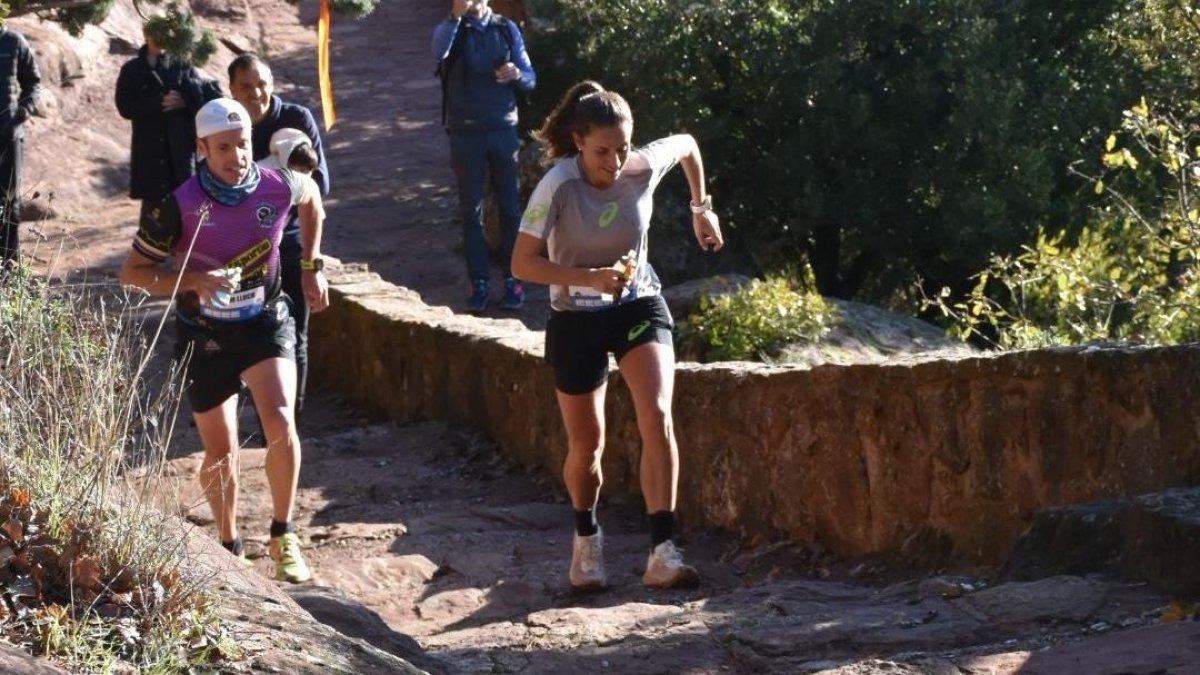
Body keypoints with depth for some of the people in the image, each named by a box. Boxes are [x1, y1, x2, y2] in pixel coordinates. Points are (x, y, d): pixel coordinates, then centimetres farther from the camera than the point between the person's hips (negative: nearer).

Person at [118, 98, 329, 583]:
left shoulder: (278, 187, -14)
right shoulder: (180, 206, -20)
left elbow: (311, 197, 13)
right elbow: (132, 273, -13)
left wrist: (312, 266, 8)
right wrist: (193, 281, -29)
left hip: (265, 322, 1)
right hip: (205, 336, -1)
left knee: (280, 421, -21)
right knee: (221, 452, 7)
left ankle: (283, 537, -5)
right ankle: (229, 547, 28)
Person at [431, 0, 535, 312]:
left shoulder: (506, 29, 5)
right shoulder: (450, 29, -1)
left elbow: (530, 78, 5)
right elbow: (439, 51, -26)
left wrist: (516, 74, -18)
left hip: (503, 130, 1)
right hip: (465, 132, -1)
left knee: (510, 207, 2)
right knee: (470, 210, 1)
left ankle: (512, 280, 8)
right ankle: (479, 283, 5)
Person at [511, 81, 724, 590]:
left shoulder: (644, 167, -14)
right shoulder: (558, 187, -22)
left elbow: (687, 144, 9)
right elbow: (522, 263, -21)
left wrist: (701, 209, 15)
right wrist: (590, 276, -31)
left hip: (639, 307, 1)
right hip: (576, 319, -1)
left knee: (657, 418, -21)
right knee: (586, 444, 7)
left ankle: (662, 552, -22)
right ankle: (586, 539, 36)